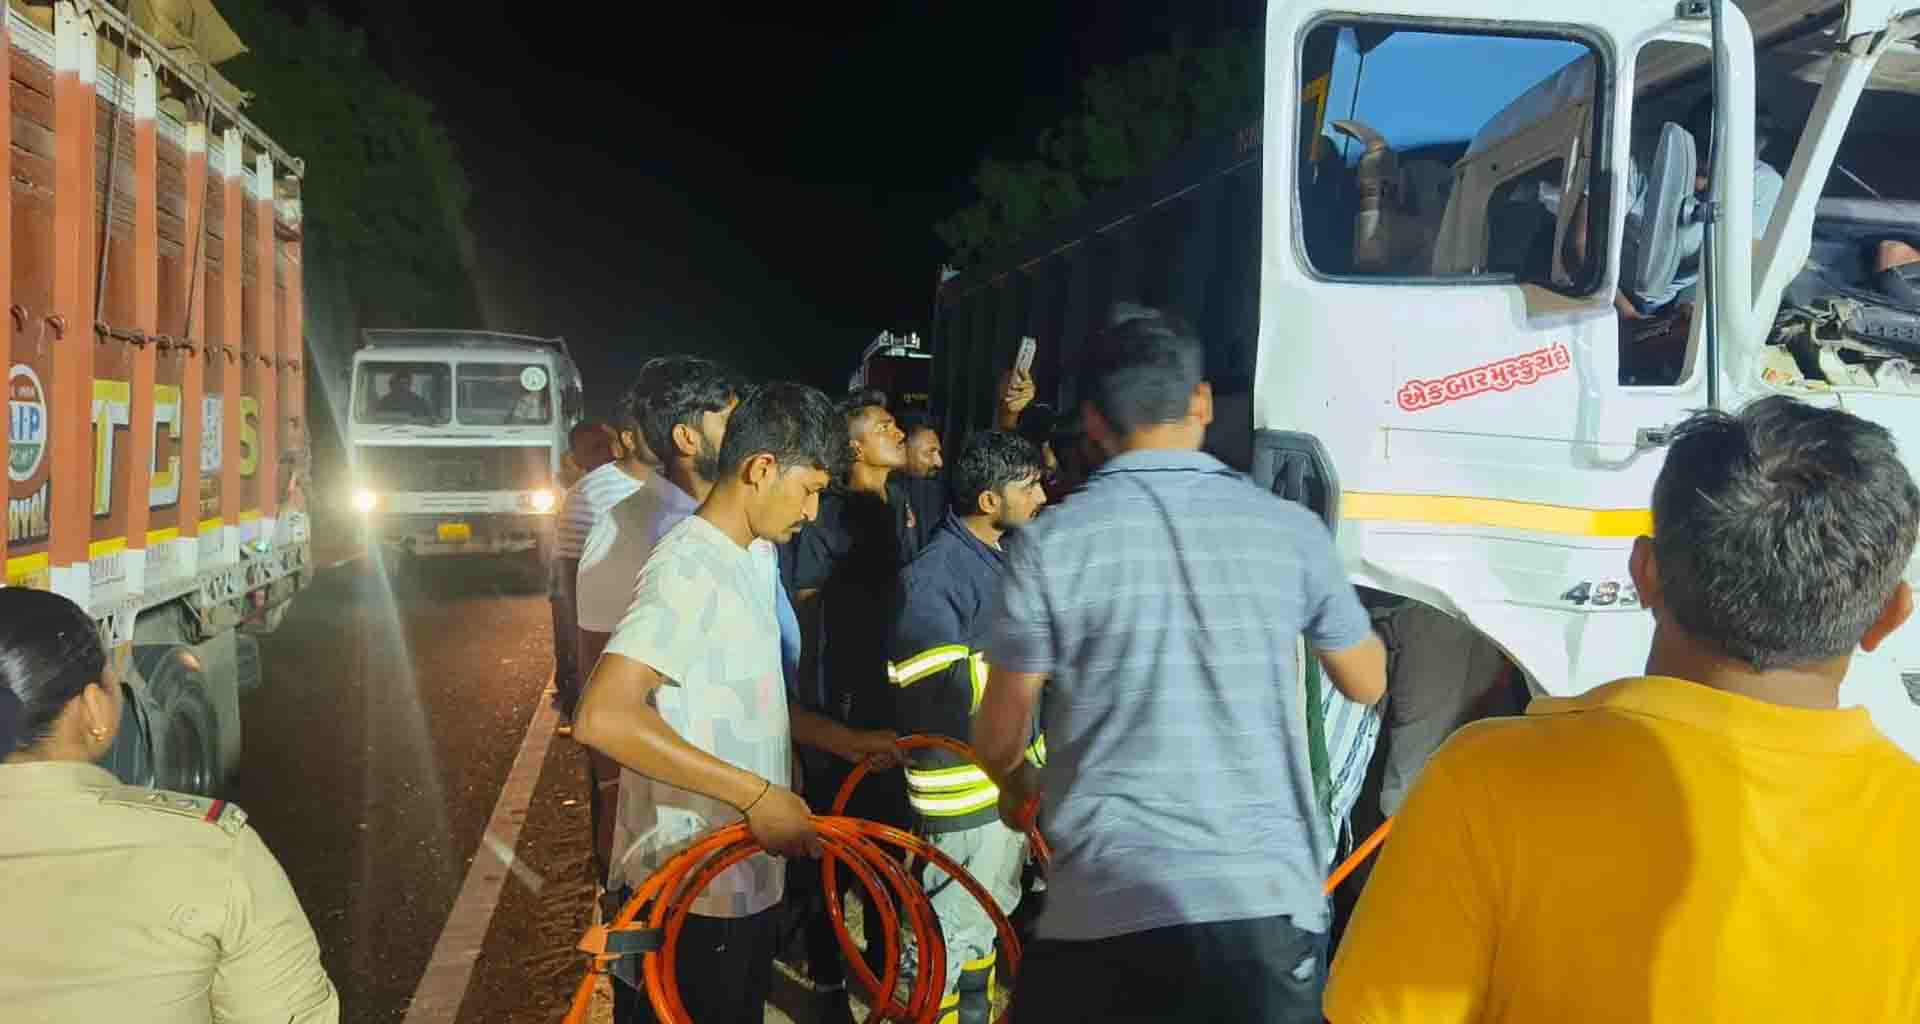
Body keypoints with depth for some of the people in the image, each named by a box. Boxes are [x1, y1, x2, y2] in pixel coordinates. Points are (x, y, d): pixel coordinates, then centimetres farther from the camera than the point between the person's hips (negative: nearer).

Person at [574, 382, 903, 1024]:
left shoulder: (755, 556, 13)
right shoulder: (688, 567, -19)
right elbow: (604, 718, -30)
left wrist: (842, 740, 13)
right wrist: (756, 794, -29)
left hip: (747, 880, 9)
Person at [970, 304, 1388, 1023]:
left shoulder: (1053, 542, -5)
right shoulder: (1291, 529, 2)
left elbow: (999, 736, 4)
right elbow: (1366, 684, 18)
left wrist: (1017, 787, 27)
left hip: (1108, 908, -1)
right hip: (1271, 906, 1)